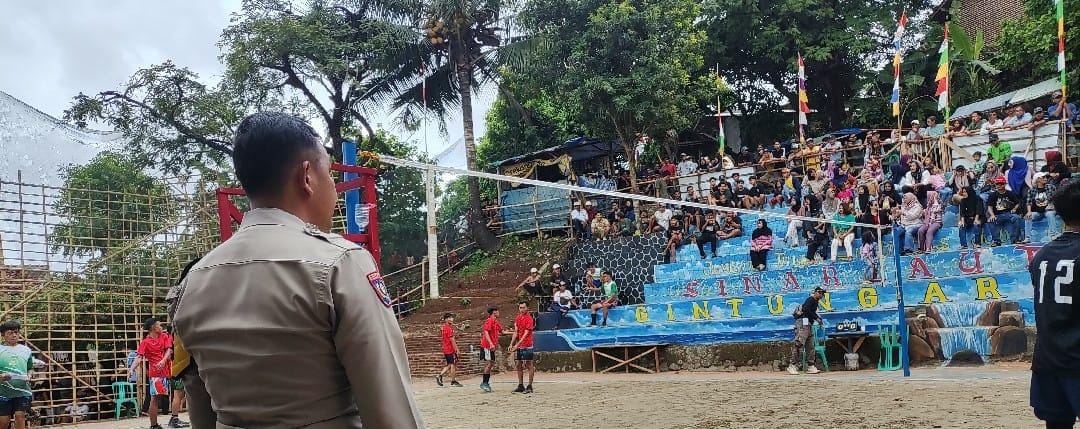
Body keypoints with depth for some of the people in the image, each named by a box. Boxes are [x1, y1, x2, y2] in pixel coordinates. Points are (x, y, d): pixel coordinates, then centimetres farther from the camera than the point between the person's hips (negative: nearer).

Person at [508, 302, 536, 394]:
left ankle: (529, 386, 2)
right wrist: (511, 344, 7)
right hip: (518, 346, 7)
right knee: (519, 365, 9)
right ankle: (521, 386, 16)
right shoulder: (518, 318, 11)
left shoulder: (529, 318, -10)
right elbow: (516, 332, 14)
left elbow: (526, 333, -16)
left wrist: (517, 344, -20)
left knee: (529, 365, -2)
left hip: (527, 346, -7)